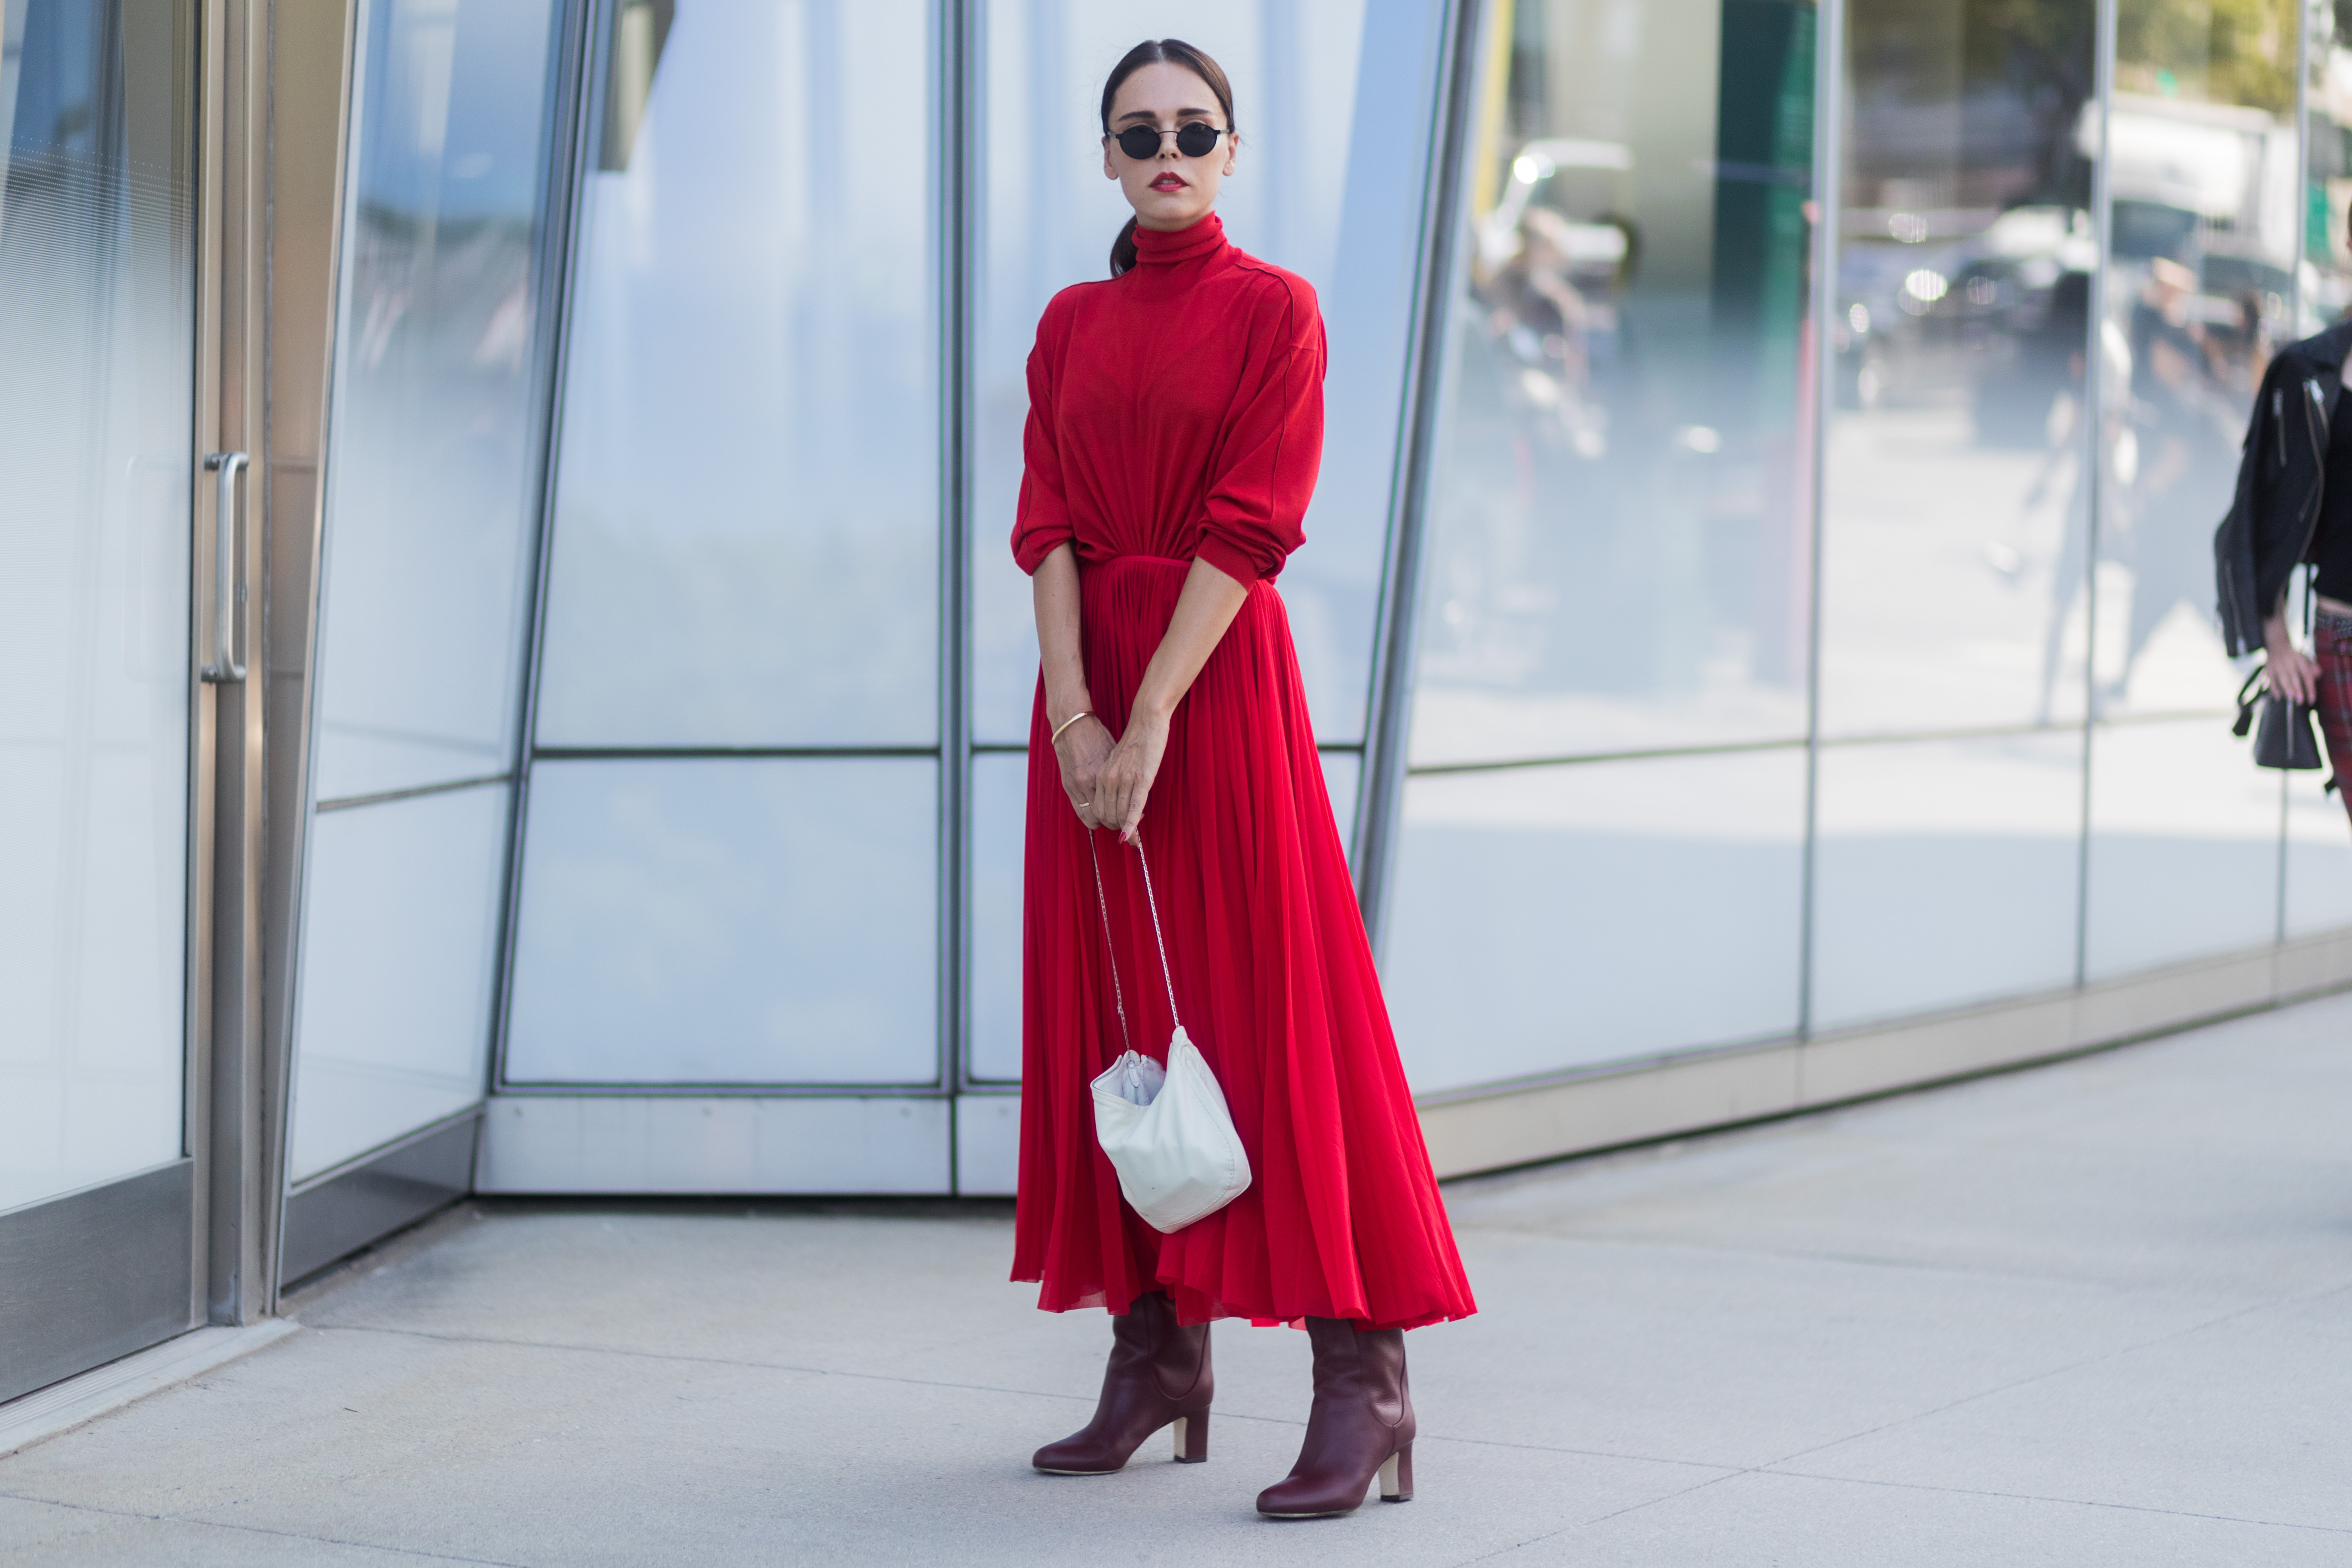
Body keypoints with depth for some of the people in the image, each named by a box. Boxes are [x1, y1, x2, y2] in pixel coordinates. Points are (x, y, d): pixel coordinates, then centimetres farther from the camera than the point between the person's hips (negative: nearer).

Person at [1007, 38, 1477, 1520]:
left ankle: (1362, 1383, -10)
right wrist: (1073, 712, -11)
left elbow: (1250, 525, -11)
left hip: (1222, 673, -5)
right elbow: (1049, 523, 4)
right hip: (1088, 683, 5)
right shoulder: (1072, 326, 12)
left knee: (1271, 1007, -9)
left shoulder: (1274, 309, -3)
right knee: (1111, 1009, 7)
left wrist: (1151, 718, -17)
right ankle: (1158, 1362, 16)